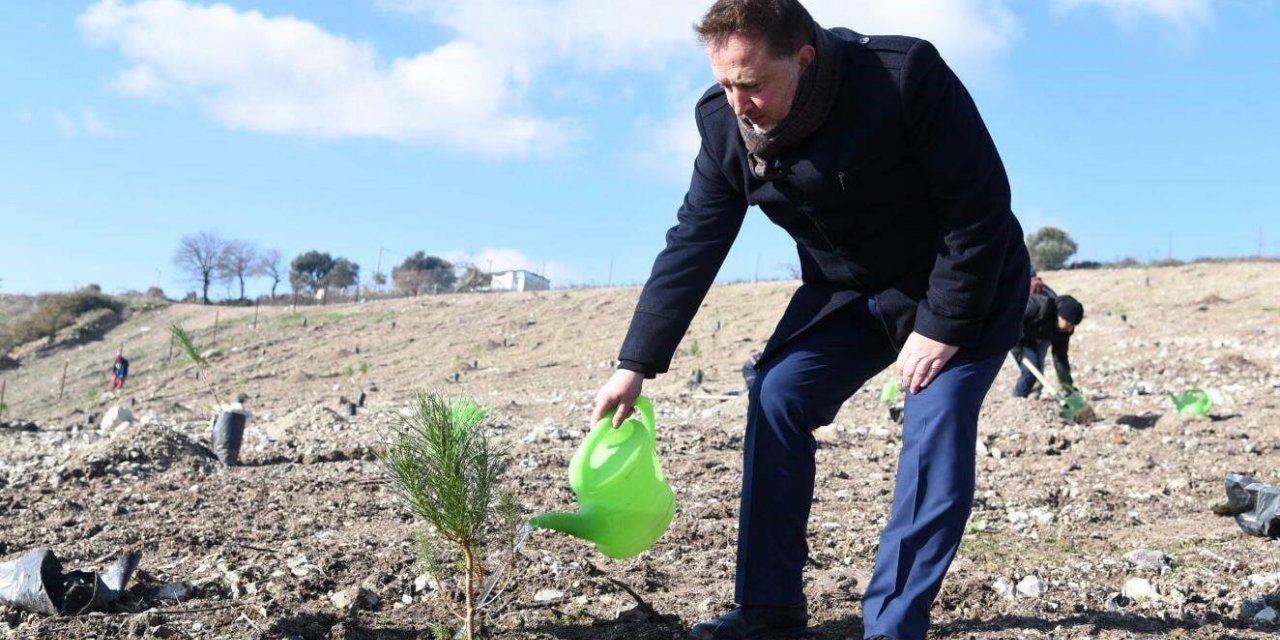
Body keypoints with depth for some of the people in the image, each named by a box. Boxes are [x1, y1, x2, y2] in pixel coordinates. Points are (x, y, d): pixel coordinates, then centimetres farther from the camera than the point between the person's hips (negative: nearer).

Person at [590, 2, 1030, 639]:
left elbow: (980, 205, -25)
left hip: (965, 286, -4)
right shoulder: (726, 122, -15)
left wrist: (943, 327, -23)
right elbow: (693, 244, -11)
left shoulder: (907, 75, -31)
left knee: (935, 438, -18)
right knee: (777, 398, -10)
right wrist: (635, 365, -14)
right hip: (845, 292, 5)